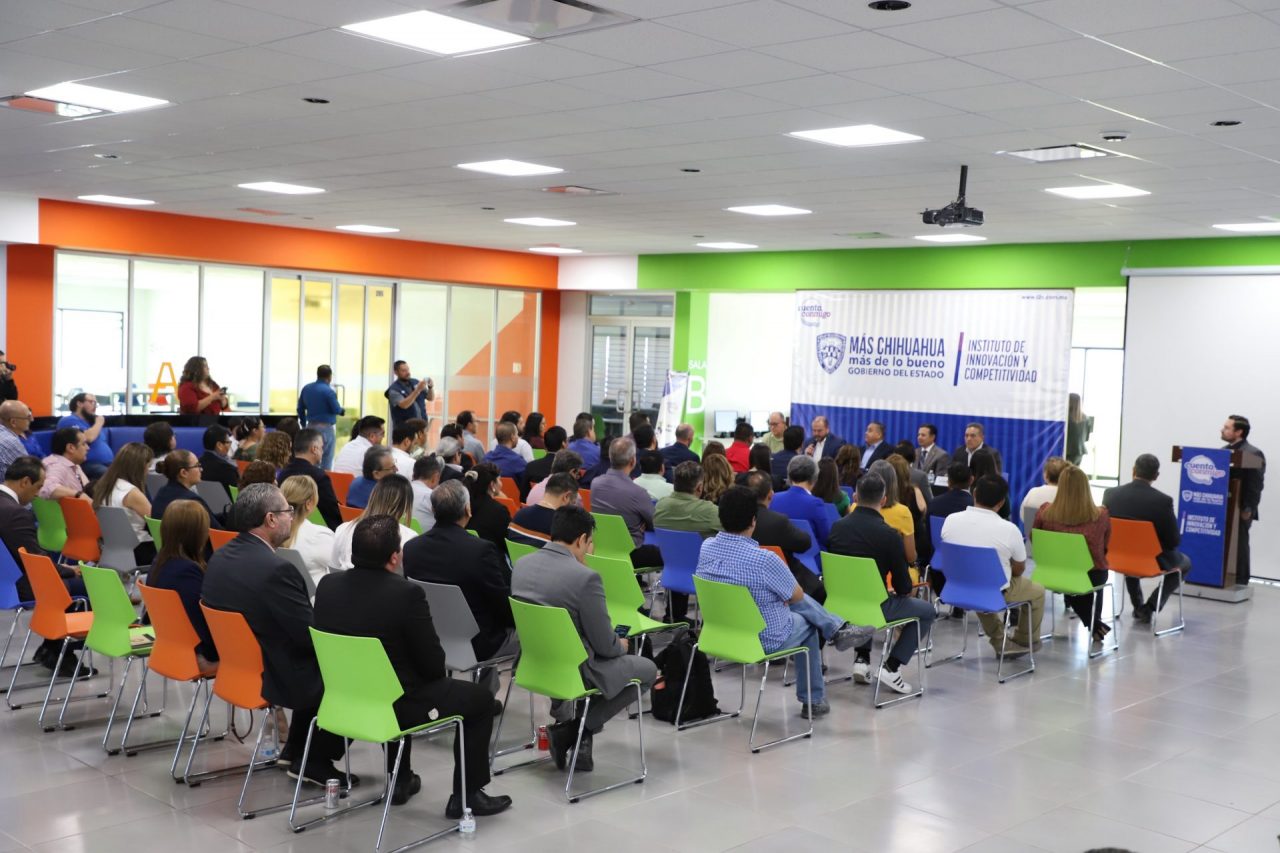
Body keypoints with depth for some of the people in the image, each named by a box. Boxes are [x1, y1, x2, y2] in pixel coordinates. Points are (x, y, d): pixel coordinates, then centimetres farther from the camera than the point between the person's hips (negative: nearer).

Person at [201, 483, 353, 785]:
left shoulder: (219, 557, 0)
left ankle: (296, 749, 30)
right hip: (270, 679, -9)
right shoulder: (275, 569, -28)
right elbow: (312, 636, -22)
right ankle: (316, 762, 13)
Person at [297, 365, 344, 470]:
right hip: (326, 427, -7)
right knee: (326, 459, -3)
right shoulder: (329, 391, -14)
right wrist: (342, 410, 11)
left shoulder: (306, 388, 8)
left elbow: (300, 409, 13)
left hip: (311, 426, 7)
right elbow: (336, 410, -12)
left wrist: (303, 424, 23)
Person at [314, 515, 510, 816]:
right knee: (481, 700, 13)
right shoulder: (406, 593, -25)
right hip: (397, 705, -6)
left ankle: (399, 779, 45)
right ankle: (466, 796, 18)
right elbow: (434, 664, -17)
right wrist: (436, 674, 7)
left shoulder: (327, 586, -7)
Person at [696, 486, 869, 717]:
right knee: (807, 624, 27)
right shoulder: (764, 559, -32)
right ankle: (813, 701, 38)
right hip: (764, 641, -6)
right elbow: (797, 596, -13)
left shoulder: (706, 548, -12)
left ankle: (837, 629, 38)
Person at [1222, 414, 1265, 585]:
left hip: (1239, 509, -7)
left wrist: (1248, 509, -18)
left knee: (1239, 545, 0)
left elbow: (1256, 485, -13)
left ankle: (1240, 581, 6)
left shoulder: (1253, 454, -8)